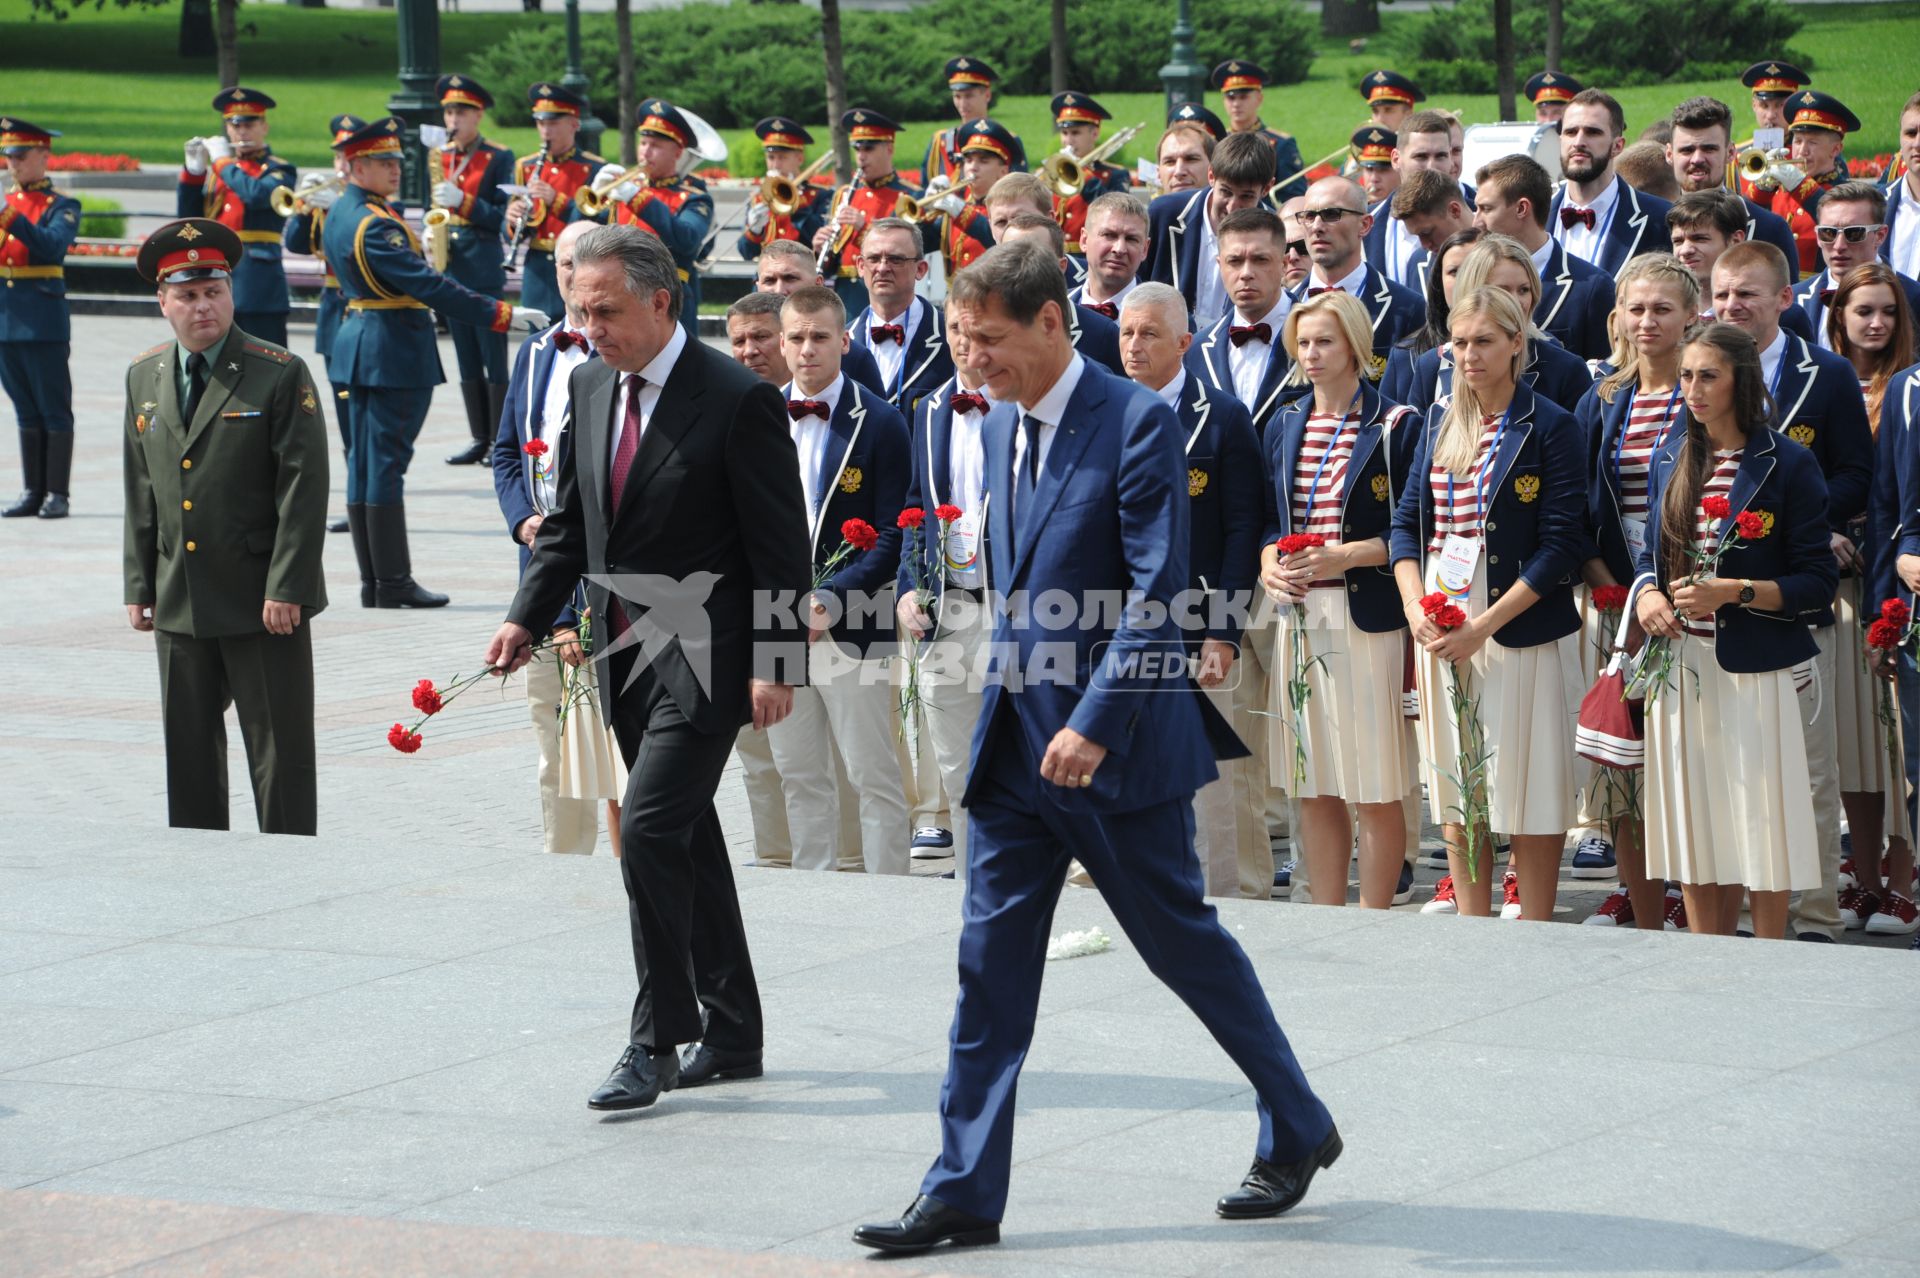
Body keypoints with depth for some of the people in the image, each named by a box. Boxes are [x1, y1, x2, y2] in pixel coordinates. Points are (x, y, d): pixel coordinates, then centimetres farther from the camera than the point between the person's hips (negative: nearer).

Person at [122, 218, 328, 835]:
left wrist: (286, 589, -15)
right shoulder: (145, 377, 10)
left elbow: (304, 488, -10)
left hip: (263, 604, -5)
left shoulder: (280, 375, -7)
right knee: (188, 750, 10)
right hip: (179, 603, 5)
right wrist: (138, 586, 10)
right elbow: (141, 493, 15)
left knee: (279, 754, 0)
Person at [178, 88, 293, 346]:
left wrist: (223, 162, -10)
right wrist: (193, 171, 3)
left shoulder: (278, 171, 0)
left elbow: (257, 194, -21)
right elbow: (188, 218, 15)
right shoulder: (215, 171, 18)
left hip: (258, 286, -6)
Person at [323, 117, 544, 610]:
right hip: (395, 351, -10)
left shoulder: (340, 214, 9)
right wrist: (502, 314, -26)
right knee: (387, 463, -6)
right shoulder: (375, 224, -21)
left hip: (359, 342, 10)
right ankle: (393, 584, -3)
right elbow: (430, 286, -26)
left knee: (364, 461, 9)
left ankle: (372, 583, 13)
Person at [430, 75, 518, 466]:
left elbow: (504, 216, -10)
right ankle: (479, 439, 13)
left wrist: (462, 201, -21)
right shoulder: (439, 156, 12)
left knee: (494, 360, -4)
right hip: (450, 269, 6)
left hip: (484, 269, -6)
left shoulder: (498, 158, -4)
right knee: (467, 361, 9)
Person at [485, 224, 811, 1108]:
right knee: (685, 838, 14)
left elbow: (779, 544, -12)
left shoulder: (737, 399, -13)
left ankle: (654, 1043, -8)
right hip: (627, 653, 8)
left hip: (705, 656, -8)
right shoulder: (591, 387, 8)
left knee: (650, 828, -16)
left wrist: (774, 663, -16)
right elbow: (570, 520, 16)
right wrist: (527, 616, 4)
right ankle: (729, 1036, 23)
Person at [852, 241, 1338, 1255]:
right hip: (1014, 742, 7)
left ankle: (1297, 1132, 23)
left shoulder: (1134, 423, -13)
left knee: (1184, 943, 5)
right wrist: (1007, 712, 17)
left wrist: (1094, 724, -23)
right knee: (990, 963, 3)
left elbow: (1158, 593, -18)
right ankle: (964, 1192, 5)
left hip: (1115, 745, -7)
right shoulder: (999, 431, 10)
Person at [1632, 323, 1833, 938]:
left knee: (1760, 827, -3)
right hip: (1680, 664, 5)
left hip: (1754, 671, -5)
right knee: (1694, 826, 7)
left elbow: (1817, 585, -7)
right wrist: (1648, 594, -3)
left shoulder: (1787, 464, -6)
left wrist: (1733, 592, -19)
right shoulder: (1672, 460, 11)